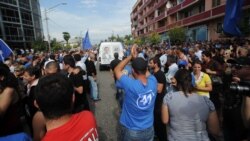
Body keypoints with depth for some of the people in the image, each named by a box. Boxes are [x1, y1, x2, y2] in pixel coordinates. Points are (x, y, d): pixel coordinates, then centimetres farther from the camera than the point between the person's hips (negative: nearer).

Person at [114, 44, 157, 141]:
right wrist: (136, 58, -2)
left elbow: (117, 70, -13)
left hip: (131, 132, -3)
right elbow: (144, 70, 4)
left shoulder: (130, 85, -30)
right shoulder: (153, 82, -17)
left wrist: (131, 56, -12)